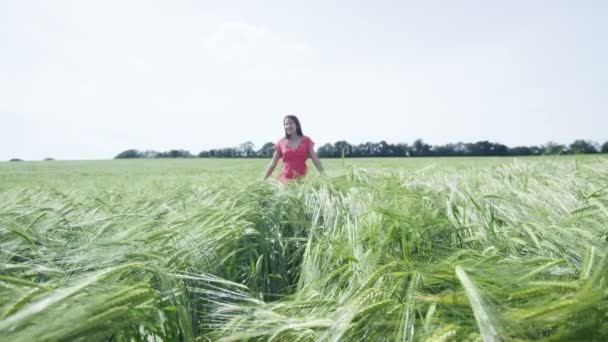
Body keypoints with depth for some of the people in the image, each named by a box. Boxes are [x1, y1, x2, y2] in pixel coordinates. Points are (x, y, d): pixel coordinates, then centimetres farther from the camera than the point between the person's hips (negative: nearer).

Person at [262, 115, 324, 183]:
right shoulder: (281, 142, 5)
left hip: (301, 179, 0)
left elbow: (315, 159, 1)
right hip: (285, 178, 0)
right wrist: (263, 180, 4)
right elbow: (273, 164, 8)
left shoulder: (306, 140, 5)